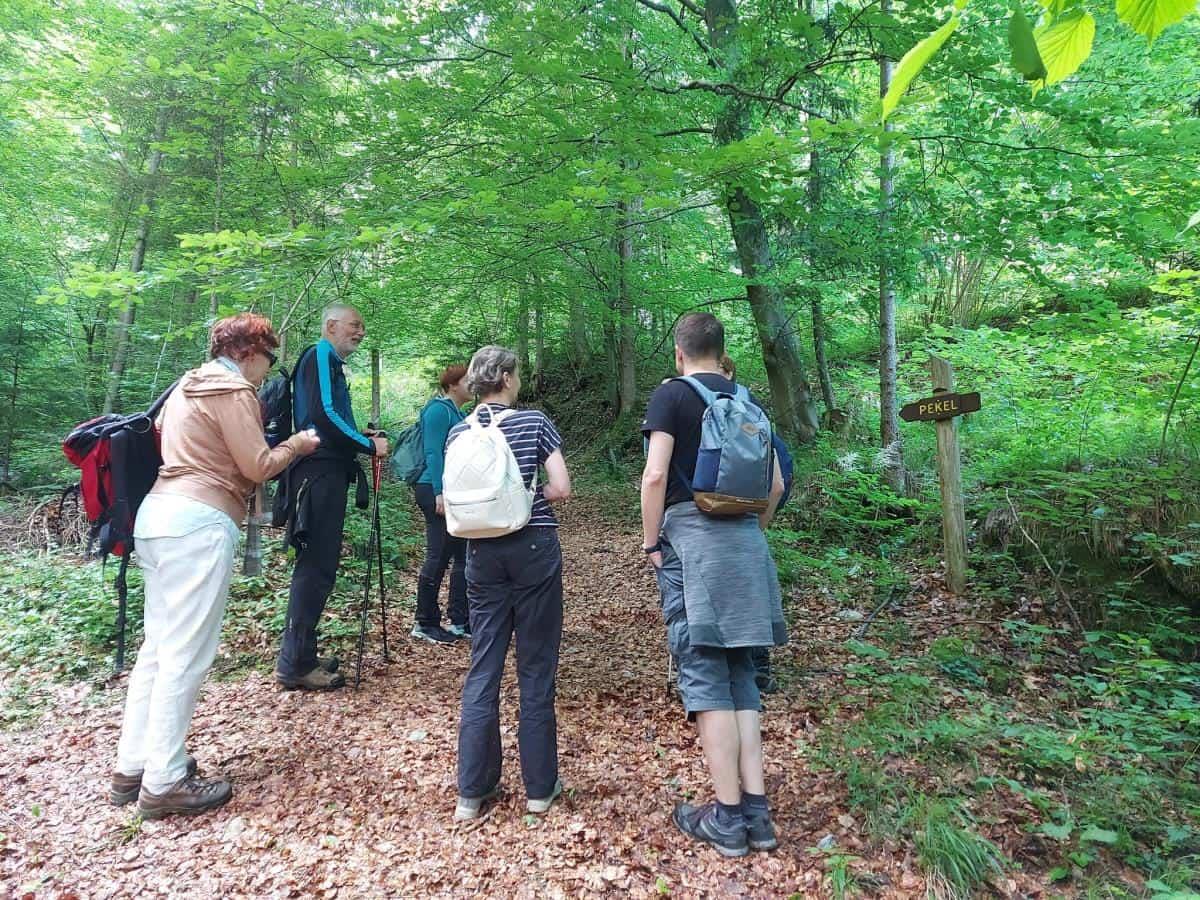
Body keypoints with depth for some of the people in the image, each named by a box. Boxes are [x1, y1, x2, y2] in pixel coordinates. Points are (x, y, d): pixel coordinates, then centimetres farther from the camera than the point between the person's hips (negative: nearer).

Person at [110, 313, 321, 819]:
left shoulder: (188, 386, 21)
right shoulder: (234, 390, -7)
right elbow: (258, 466, -9)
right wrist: (297, 444, 7)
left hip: (158, 511, 10)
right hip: (199, 522, -10)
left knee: (158, 647, 13)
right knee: (186, 655, -5)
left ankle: (132, 768, 20)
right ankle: (164, 784, 1)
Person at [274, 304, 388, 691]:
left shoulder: (330, 362, 23)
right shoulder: (320, 356, -7)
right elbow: (323, 414, -19)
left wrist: (362, 438, 10)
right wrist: (368, 445, -12)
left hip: (326, 473, 10)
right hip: (319, 473, -10)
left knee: (317, 566, 13)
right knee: (316, 567, -8)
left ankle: (301, 656, 21)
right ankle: (295, 663, -2)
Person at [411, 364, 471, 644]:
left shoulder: (456, 413, 17)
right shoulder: (439, 410, -9)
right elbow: (433, 453, -17)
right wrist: (440, 493, -23)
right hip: (437, 491, -9)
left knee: (464, 556, 10)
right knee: (439, 558, -3)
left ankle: (460, 621, 19)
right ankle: (425, 625, 9)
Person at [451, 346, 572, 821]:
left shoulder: (458, 432, 4)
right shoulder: (533, 422, -6)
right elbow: (561, 488, -10)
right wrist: (526, 498, 6)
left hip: (483, 552, 3)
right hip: (534, 548, -3)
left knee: (483, 669, 11)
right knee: (536, 669, 7)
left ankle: (472, 790, 18)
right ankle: (539, 787, 18)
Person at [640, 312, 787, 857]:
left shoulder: (670, 394, -2)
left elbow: (655, 474, -13)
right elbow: (775, 484, 13)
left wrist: (650, 543, -3)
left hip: (691, 535, -5)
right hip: (746, 540, 5)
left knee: (705, 675, 1)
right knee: (740, 674, 11)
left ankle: (727, 818, 7)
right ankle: (756, 811, 15)